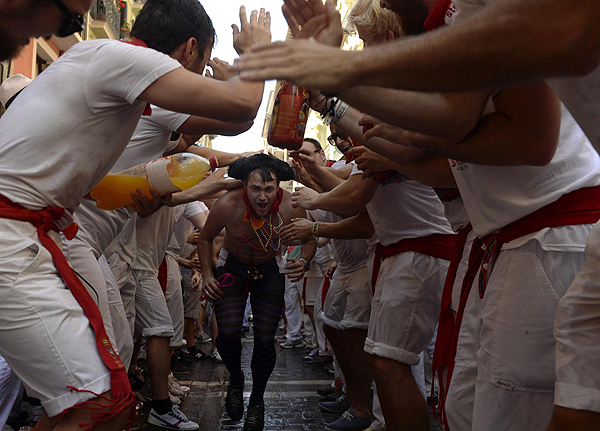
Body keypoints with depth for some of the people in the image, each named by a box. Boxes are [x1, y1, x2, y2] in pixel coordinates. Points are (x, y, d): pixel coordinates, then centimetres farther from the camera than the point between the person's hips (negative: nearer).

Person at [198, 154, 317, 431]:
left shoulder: (291, 207, -27)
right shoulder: (227, 205, -28)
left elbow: (309, 239, -6)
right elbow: (205, 238, -6)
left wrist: (304, 262, -26)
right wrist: (207, 275, -14)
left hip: (270, 269, 0)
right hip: (232, 266, 0)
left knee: (265, 339, -4)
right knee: (228, 332, -14)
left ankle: (257, 400, 23)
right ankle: (235, 378, 22)